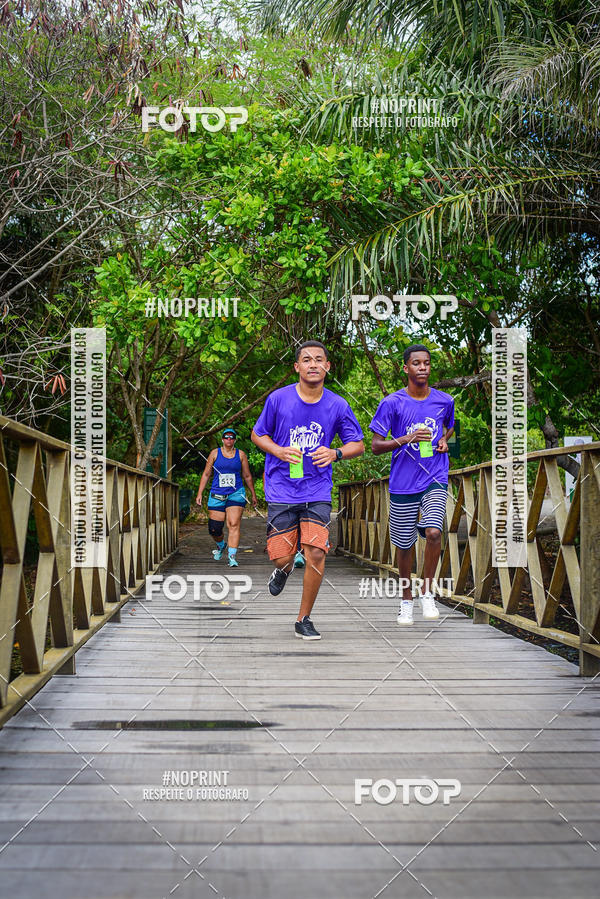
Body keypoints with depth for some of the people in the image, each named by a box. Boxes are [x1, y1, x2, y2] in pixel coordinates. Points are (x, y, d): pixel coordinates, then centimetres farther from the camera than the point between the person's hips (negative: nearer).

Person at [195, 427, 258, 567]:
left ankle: (232, 556, -18)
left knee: (234, 524, -16)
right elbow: (206, 474, 10)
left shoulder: (241, 455, 8)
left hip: (236, 494, -1)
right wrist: (200, 493, 5)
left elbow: (247, 476, 16)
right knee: (214, 528, 1)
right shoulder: (215, 453, 7)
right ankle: (221, 545, 34)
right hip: (217, 495, 1)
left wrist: (253, 494, 18)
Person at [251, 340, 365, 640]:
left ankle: (304, 620, 6)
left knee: (316, 553, -12)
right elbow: (258, 434, 8)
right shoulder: (278, 399, -3)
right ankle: (284, 569, 39)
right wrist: (278, 451, -12)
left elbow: (358, 444, 8)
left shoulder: (337, 406, -1)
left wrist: (335, 453, -12)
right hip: (281, 490, 0)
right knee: (281, 557, -3)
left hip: (317, 492, 0)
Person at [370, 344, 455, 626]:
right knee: (404, 544, 7)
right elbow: (375, 446, -5)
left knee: (433, 532, -20)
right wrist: (406, 439, -20)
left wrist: (445, 441, 3)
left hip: (435, 479, 1)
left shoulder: (444, 401, 3)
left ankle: (427, 592, -1)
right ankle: (406, 599, 27)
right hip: (403, 483, -1)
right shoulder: (392, 403, -5)